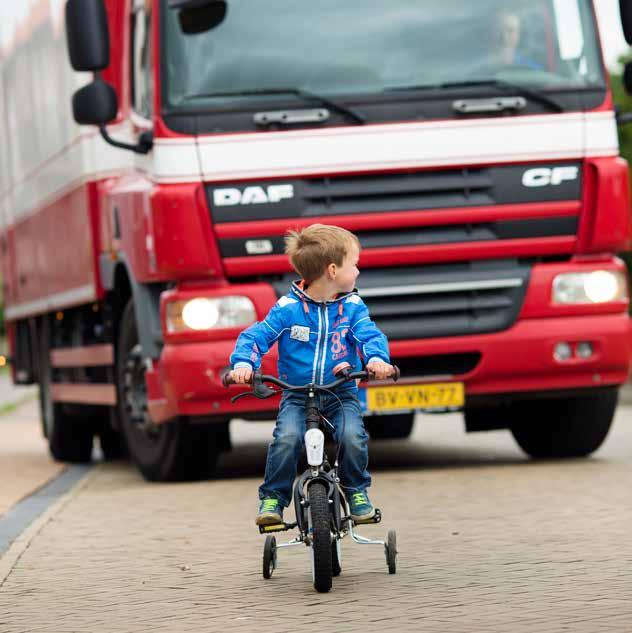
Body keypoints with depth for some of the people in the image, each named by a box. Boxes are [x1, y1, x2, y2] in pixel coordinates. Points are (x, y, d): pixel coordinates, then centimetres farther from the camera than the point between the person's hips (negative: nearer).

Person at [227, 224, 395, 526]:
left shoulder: (352, 307, 3)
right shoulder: (288, 308, -4)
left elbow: (369, 335, -8)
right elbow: (255, 336, -4)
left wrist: (377, 358, -30)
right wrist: (243, 363, -23)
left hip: (341, 394, 1)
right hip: (297, 395, -1)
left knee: (352, 435, -25)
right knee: (286, 438, -27)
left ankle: (356, 491, 1)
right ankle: (273, 498, -9)